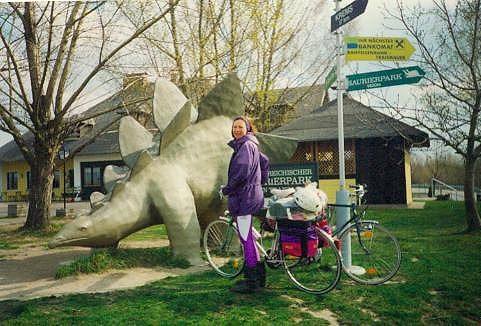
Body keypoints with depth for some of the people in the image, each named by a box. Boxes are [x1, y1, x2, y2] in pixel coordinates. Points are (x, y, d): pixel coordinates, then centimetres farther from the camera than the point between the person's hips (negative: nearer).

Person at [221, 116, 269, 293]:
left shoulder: (246, 145, -12)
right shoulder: (251, 145, 19)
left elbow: (242, 170, -23)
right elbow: (265, 162, 29)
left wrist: (227, 188, -13)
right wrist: (260, 183, 27)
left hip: (245, 196, -11)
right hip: (251, 194, 11)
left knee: (246, 237, -7)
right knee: (247, 236, 16)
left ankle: (252, 281, -1)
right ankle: (258, 274, 24)